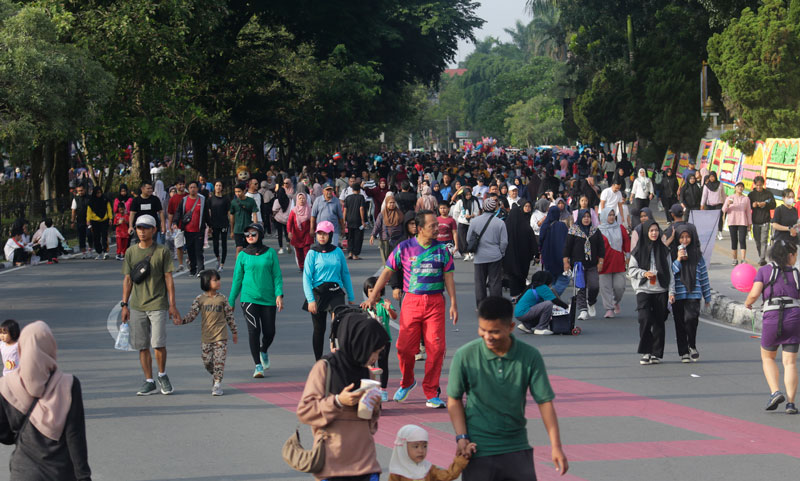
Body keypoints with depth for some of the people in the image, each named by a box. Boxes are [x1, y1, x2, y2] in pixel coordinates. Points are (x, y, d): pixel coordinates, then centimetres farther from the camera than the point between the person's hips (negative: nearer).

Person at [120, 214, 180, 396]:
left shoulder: (162, 251, 0)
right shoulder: (131, 252, 8)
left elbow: (169, 278, 1)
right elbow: (127, 279, 12)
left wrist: (172, 305, -3)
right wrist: (124, 305, 7)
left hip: (158, 304, -3)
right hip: (136, 306, 3)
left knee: (159, 343, -9)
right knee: (142, 346, 4)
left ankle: (162, 375, 14)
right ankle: (149, 381, 12)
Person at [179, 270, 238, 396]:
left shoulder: (222, 299, 1)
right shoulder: (200, 299, -1)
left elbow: (229, 316, 8)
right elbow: (192, 314, 0)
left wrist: (234, 332, 12)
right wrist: (182, 320, -18)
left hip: (220, 336, -1)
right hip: (206, 337, 1)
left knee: (219, 361, -5)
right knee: (207, 361, 7)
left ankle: (217, 384, 1)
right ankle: (214, 375, 34)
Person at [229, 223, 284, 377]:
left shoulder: (270, 253, 3)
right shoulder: (243, 255, 4)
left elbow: (277, 276, 4)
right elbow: (237, 279, 9)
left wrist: (279, 295, -9)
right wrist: (231, 301, 10)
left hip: (268, 299, 1)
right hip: (249, 298, -1)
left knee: (269, 332, 3)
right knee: (254, 330, -12)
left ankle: (264, 352, 38)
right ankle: (258, 366, -5)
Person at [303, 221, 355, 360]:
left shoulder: (338, 252, 5)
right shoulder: (312, 253, -1)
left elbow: (345, 274, 12)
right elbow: (307, 277, -5)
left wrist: (351, 297, 14)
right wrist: (310, 299, -15)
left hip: (336, 293, 0)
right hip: (318, 294, 0)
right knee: (319, 329, 9)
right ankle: (319, 362, 23)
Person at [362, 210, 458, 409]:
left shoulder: (442, 249, 6)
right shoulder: (404, 248, 2)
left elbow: (448, 277, 9)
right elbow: (387, 272, 5)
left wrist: (453, 303, 2)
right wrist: (373, 296, -1)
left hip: (435, 302, 1)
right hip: (411, 301, -1)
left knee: (436, 348, -5)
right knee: (405, 347, -4)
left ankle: (431, 393, 5)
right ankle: (407, 382, 25)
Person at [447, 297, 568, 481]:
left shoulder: (530, 356, -9)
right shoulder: (465, 356, -10)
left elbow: (545, 401, -5)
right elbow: (454, 399, 2)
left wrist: (556, 446, -9)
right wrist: (461, 437, -7)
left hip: (517, 447, 1)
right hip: (479, 449, -1)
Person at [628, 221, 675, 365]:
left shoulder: (663, 250, 9)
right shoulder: (639, 250, 3)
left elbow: (670, 271, 10)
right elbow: (631, 270, 5)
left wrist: (671, 291, 2)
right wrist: (644, 273, -14)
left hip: (660, 291, 2)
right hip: (643, 290, -2)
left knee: (659, 323, 3)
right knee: (645, 319, -17)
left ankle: (656, 353, 11)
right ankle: (645, 352, -7)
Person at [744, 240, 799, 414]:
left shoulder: (764, 270, 6)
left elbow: (754, 294, -5)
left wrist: (748, 302, 15)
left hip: (772, 318, -1)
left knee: (767, 357, 20)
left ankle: (775, 392, 1)